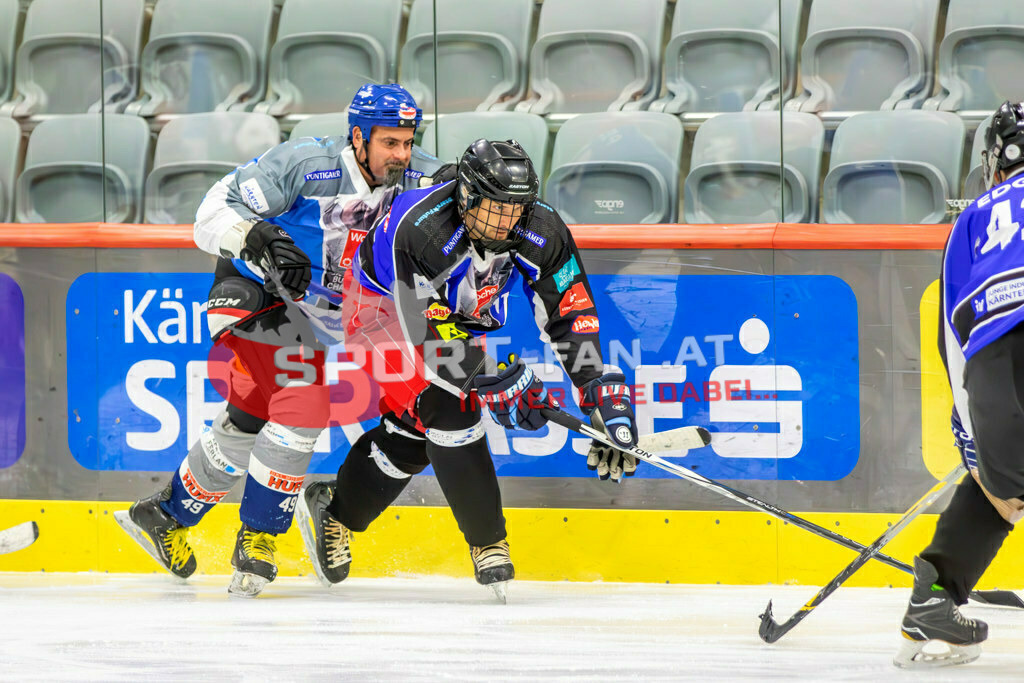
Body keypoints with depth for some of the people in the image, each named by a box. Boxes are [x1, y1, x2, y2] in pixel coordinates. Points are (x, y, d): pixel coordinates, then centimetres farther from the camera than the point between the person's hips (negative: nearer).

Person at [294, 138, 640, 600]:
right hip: (385, 304, -6)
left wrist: (603, 392, -24)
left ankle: (335, 511, 25)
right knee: (447, 410, -22)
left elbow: (570, 311, -16)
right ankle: (488, 544, -12)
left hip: (457, 314, 6)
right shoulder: (422, 231, -39)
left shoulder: (541, 233, -23)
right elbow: (425, 329, -37)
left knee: (415, 429, 2)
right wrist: (495, 381, -41)